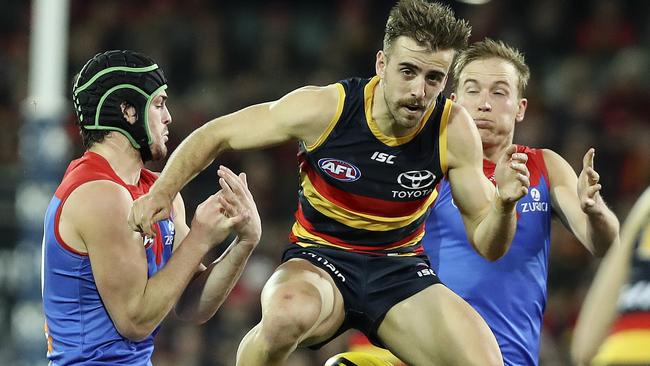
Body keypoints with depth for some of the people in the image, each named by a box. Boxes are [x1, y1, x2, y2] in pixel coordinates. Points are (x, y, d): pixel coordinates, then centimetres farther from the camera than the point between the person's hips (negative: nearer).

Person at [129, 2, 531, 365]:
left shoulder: (454, 129, -13)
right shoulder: (324, 108, -18)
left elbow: (488, 245, -7)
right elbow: (216, 135, -4)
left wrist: (504, 204, -28)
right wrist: (161, 193, -17)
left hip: (400, 271, 2)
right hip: (318, 260, -2)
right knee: (289, 314, -39)